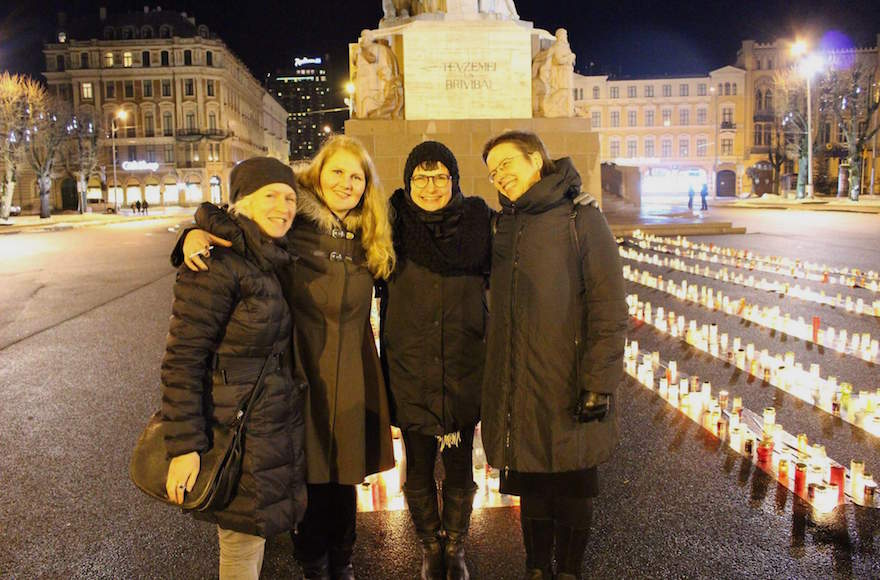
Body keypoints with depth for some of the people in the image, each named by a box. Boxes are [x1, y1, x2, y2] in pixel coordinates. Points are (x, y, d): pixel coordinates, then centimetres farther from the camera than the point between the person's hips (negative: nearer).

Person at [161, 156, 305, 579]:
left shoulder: (272, 260, 8)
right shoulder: (217, 266, -19)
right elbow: (183, 359, -19)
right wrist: (184, 446, -21)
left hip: (277, 426, 8)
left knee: (253, 531, 22)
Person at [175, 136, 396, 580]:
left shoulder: (366, 240, 8)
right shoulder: (291, 225, -7)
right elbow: (219, 216, -4)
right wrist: (196, 233, -23)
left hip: (352, 376, 4)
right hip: (302, 371, -4)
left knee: (346, 472, 14)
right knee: (310, 471, 9)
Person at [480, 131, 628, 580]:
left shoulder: (580, 218, -7)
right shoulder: (506, 226, 12)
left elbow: (609, 307, -13)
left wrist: (598, 383, -17)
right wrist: (497, 375, 12)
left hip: (568, 390, -5)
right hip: (517, 389, 5)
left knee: (572, 487, 10)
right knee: (531, 490, 15)